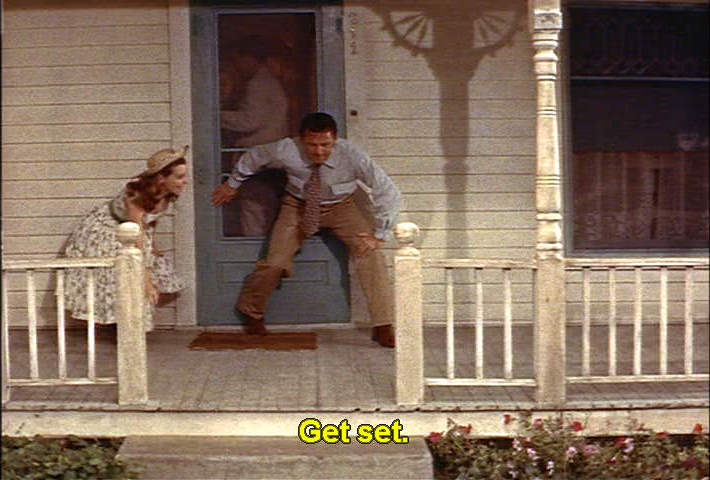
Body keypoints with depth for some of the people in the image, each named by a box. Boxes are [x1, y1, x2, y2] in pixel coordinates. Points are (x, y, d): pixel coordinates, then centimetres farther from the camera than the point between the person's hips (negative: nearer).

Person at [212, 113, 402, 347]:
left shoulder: (351, 156, -29)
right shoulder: (286, 151, -26)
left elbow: (389, 193, -21)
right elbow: (253, 157, -2)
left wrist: (379, 234, -22)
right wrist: (233, 183, 13)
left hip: (339, 207, 0)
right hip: (298, 206, 0)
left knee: (370, 253, -20)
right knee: (275, 263, -13)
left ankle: (383, 327, -13)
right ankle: (251, 313, 18)